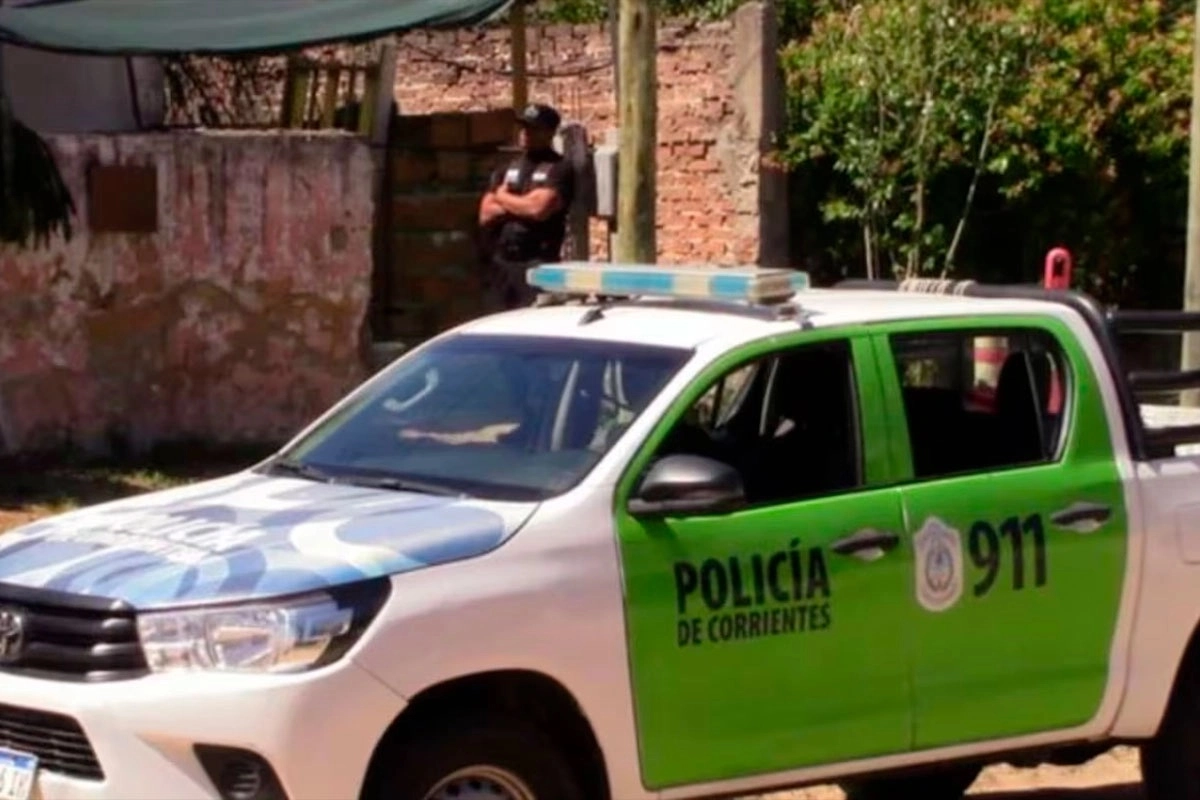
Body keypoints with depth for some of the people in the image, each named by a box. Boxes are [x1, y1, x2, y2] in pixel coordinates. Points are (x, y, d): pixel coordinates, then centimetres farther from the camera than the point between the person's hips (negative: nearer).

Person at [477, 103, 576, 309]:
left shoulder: (558, 169, -3)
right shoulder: (506, 170, 16)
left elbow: (539, 209, -16)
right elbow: (485, 215, 8)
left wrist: (504, 199, 1)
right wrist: (521, 205, -7)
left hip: (538, 263, -6)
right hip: (501, 260, 7)